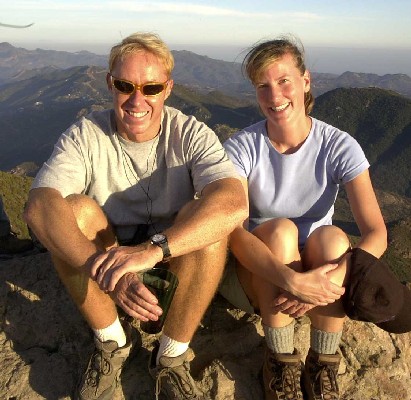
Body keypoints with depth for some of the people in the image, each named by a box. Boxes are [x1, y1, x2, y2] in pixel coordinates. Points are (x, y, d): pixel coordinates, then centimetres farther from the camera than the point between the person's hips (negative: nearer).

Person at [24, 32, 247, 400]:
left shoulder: (190, 134, -16)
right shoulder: (85, 136, -14)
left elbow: (234, 205, -35)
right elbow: (38, 207, -31)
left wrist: (153, 248, -47)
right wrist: (105, 270, -46)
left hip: (179, 258, -1)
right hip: (109, 252, 1)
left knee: (211, 217, -30)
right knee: (74, 209, -27)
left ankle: (172, 357, -15)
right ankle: (111, 342, -8)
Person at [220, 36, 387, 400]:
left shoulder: (339, 146, -13)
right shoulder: (242, 147, -16)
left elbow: (377, 233, -20)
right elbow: (231, 230, -28)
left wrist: (335, 279, -38)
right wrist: (291, 280, -41)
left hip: (317, 266, 1)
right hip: (259, 272, -1)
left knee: (332, 238, -32)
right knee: (281, 229, -32)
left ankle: (323, 364, -12)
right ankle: (281, 362, -16)